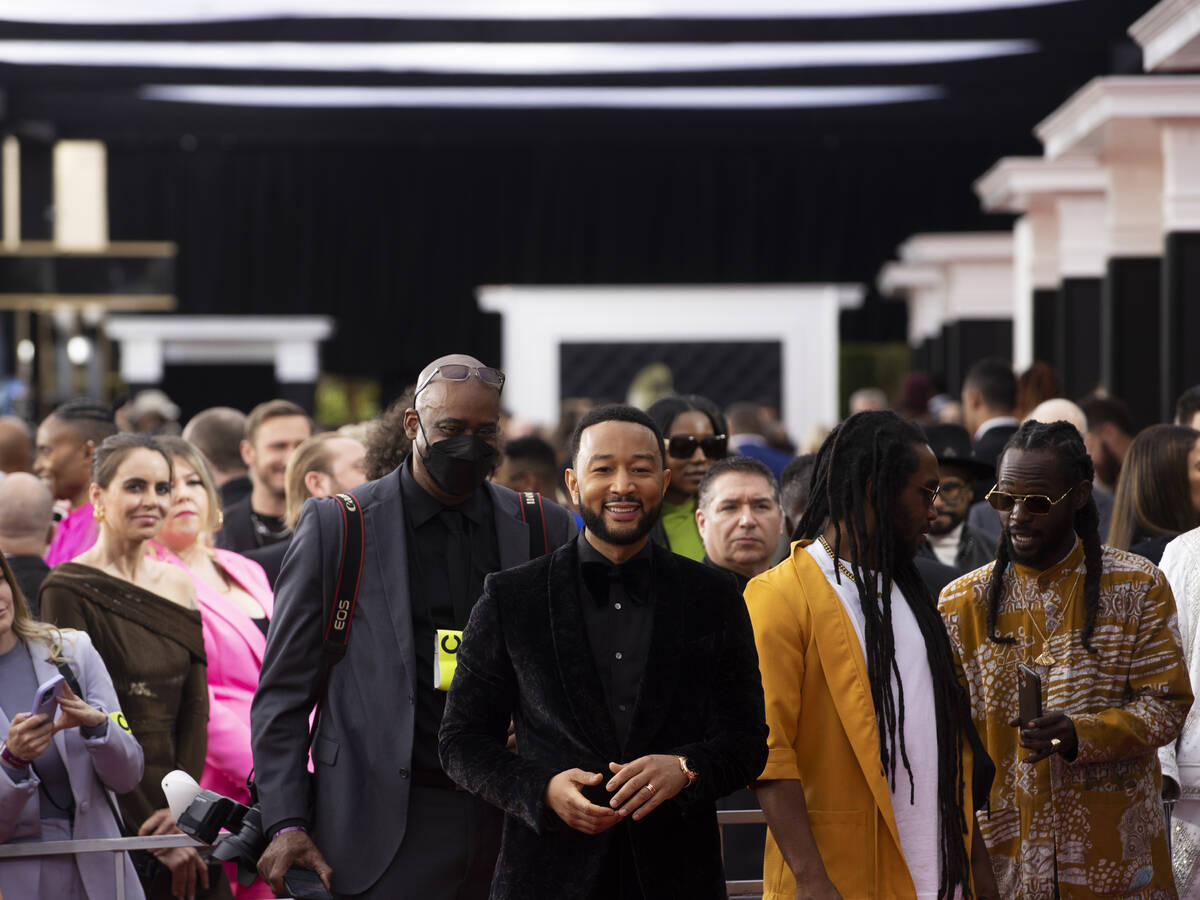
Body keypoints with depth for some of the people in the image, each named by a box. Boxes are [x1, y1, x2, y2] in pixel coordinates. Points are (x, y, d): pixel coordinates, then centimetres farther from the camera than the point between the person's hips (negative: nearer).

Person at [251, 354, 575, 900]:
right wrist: (286, 824, -6)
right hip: (385, 830, -2)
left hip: (510, 820, 3)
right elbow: (283, 691, 3)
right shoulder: (335, 526, 2)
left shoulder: (544, 528, 10)